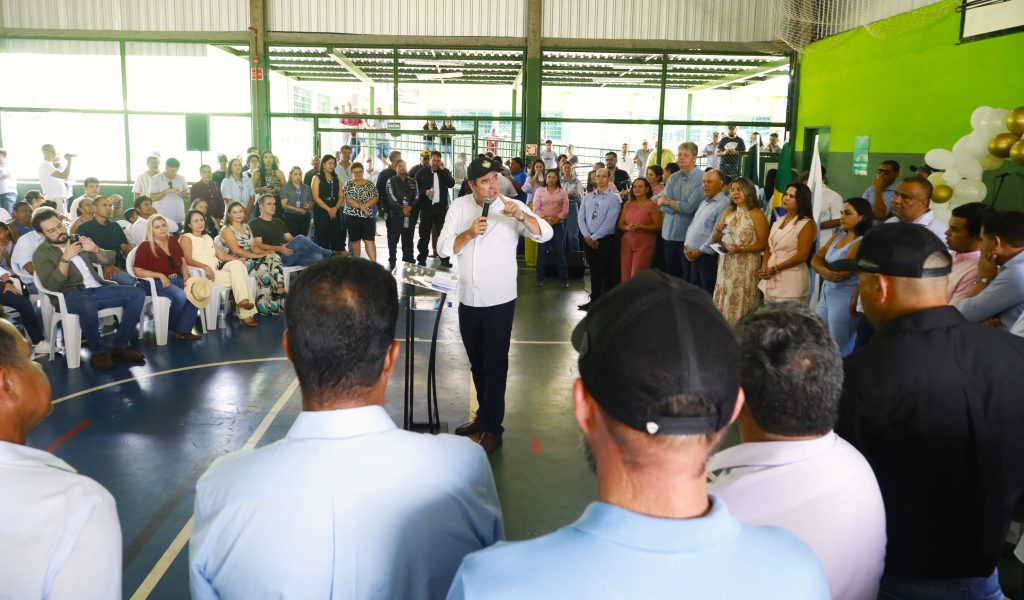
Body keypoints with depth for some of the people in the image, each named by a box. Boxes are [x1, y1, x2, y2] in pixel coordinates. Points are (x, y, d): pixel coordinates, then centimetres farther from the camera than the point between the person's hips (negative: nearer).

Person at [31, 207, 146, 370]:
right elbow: (52, 286, -13)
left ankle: (121, 345, -10)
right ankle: (98, 352, -21)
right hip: (70, 294, -5)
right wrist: (66, 258, -18)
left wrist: (95, 249, -3)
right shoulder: (41, 254, 3)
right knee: (88, 304, -41)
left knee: (138, 294, -17)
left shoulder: (77, 239, 17)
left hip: (97, 288, 5)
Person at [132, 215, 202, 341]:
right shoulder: (145, 246, -5)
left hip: (177, 279, 5)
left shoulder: (173, 241, 11)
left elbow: (183, 262, 14)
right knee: (180, 296, -33)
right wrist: (160, 275, -21)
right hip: (155, 282, -5)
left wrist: (186, 278, -3)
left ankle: (183, 329, -19)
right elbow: (138, 271, -10)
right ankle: (172, 326, -5)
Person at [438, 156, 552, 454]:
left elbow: (545, 233, -21)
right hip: (467, 299, 4)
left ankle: (493, 428, 12)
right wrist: (469, 233, -20)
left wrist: (520, 215, -36)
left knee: (495, 365, 2)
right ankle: (484, 415, 36)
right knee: (476, 362, 18)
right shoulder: (459, 207, 1)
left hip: (499, 300, -4)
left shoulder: (513, 207, -9)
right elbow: (443, 248, -5)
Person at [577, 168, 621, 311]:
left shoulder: (613, 198, -8)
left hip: (605, 240, -5)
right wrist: (586, 236, -7)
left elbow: (609, 223, -15)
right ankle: (594, 300, 24)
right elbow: (581, 218, 5)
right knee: (593, 271, 14)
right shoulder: (587, 196, 8)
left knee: (606, 272, 2)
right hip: (588, 239, 5)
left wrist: (594, 237, -15)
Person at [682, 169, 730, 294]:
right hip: (690, 254, 9)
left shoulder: (723, 204, -13)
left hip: (706, 256, -8)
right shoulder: (704, 202, 17)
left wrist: (700, 251, -14)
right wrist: (686, 246, 5)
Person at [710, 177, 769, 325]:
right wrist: (717, 231, -9)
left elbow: (763, 244, -9)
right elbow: (714, 240, 13)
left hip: (746, 267, -6)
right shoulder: (728, 212, 10)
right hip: (726, 264, 6)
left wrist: (741, 249, -20)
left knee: (741, 304, -2)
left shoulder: (756, 214, -7)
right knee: (724, 302, 8)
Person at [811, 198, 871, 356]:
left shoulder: (863, 242, -16)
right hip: (825, 295, 8)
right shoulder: (838, 236, 10)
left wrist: (823, 271, -1)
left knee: (840, 350, 2)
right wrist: (827, 272, -16)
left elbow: (841, 272, -21)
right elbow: (815, 260, 5)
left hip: (845, 299, -8)